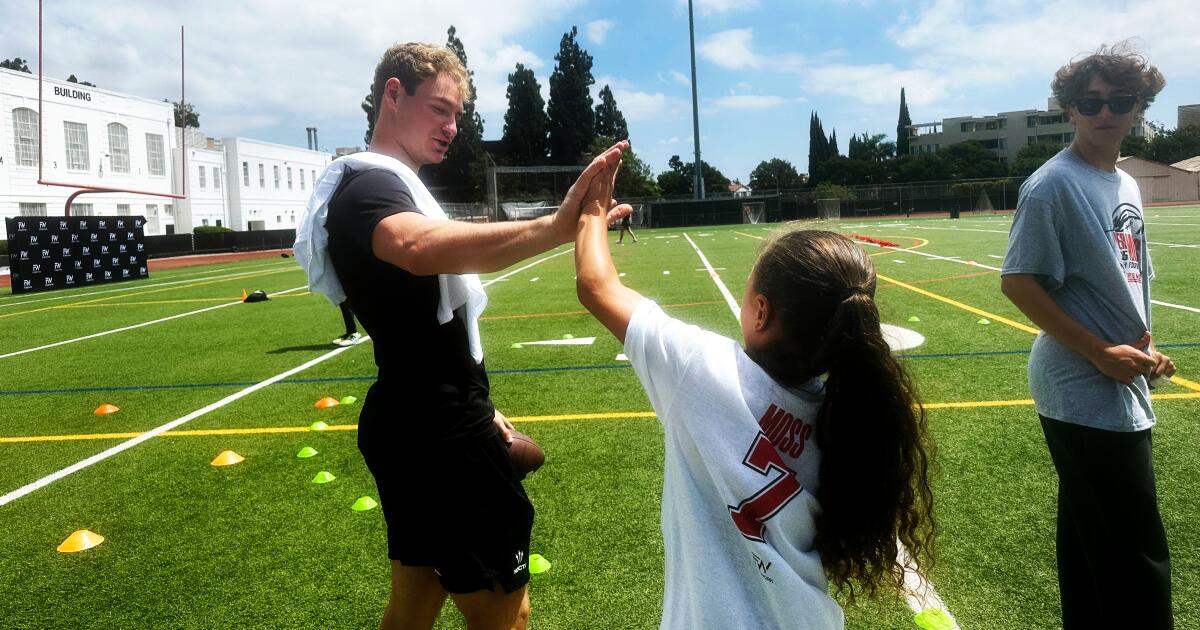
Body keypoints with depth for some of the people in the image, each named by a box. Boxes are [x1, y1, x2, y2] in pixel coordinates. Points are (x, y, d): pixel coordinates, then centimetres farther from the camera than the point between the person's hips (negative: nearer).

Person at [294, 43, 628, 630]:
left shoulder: (387, 185, 17)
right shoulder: (369, 182, -16)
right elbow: (419, 247, -42)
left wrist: (474, 405, 23)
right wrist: (553, 227, -53)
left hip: (421, 426, 10)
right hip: (437, 436, -10)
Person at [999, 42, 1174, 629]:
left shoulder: (1127, 184, 14)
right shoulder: (1053, 185, -13)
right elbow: (1017, 282, -18)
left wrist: (1145, 348, 9)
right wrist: (1100, 352, -18)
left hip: (1120, 391, 9)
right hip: (1086, 396, -9)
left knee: (1091, 548, 19)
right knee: (1138, 560, -4)